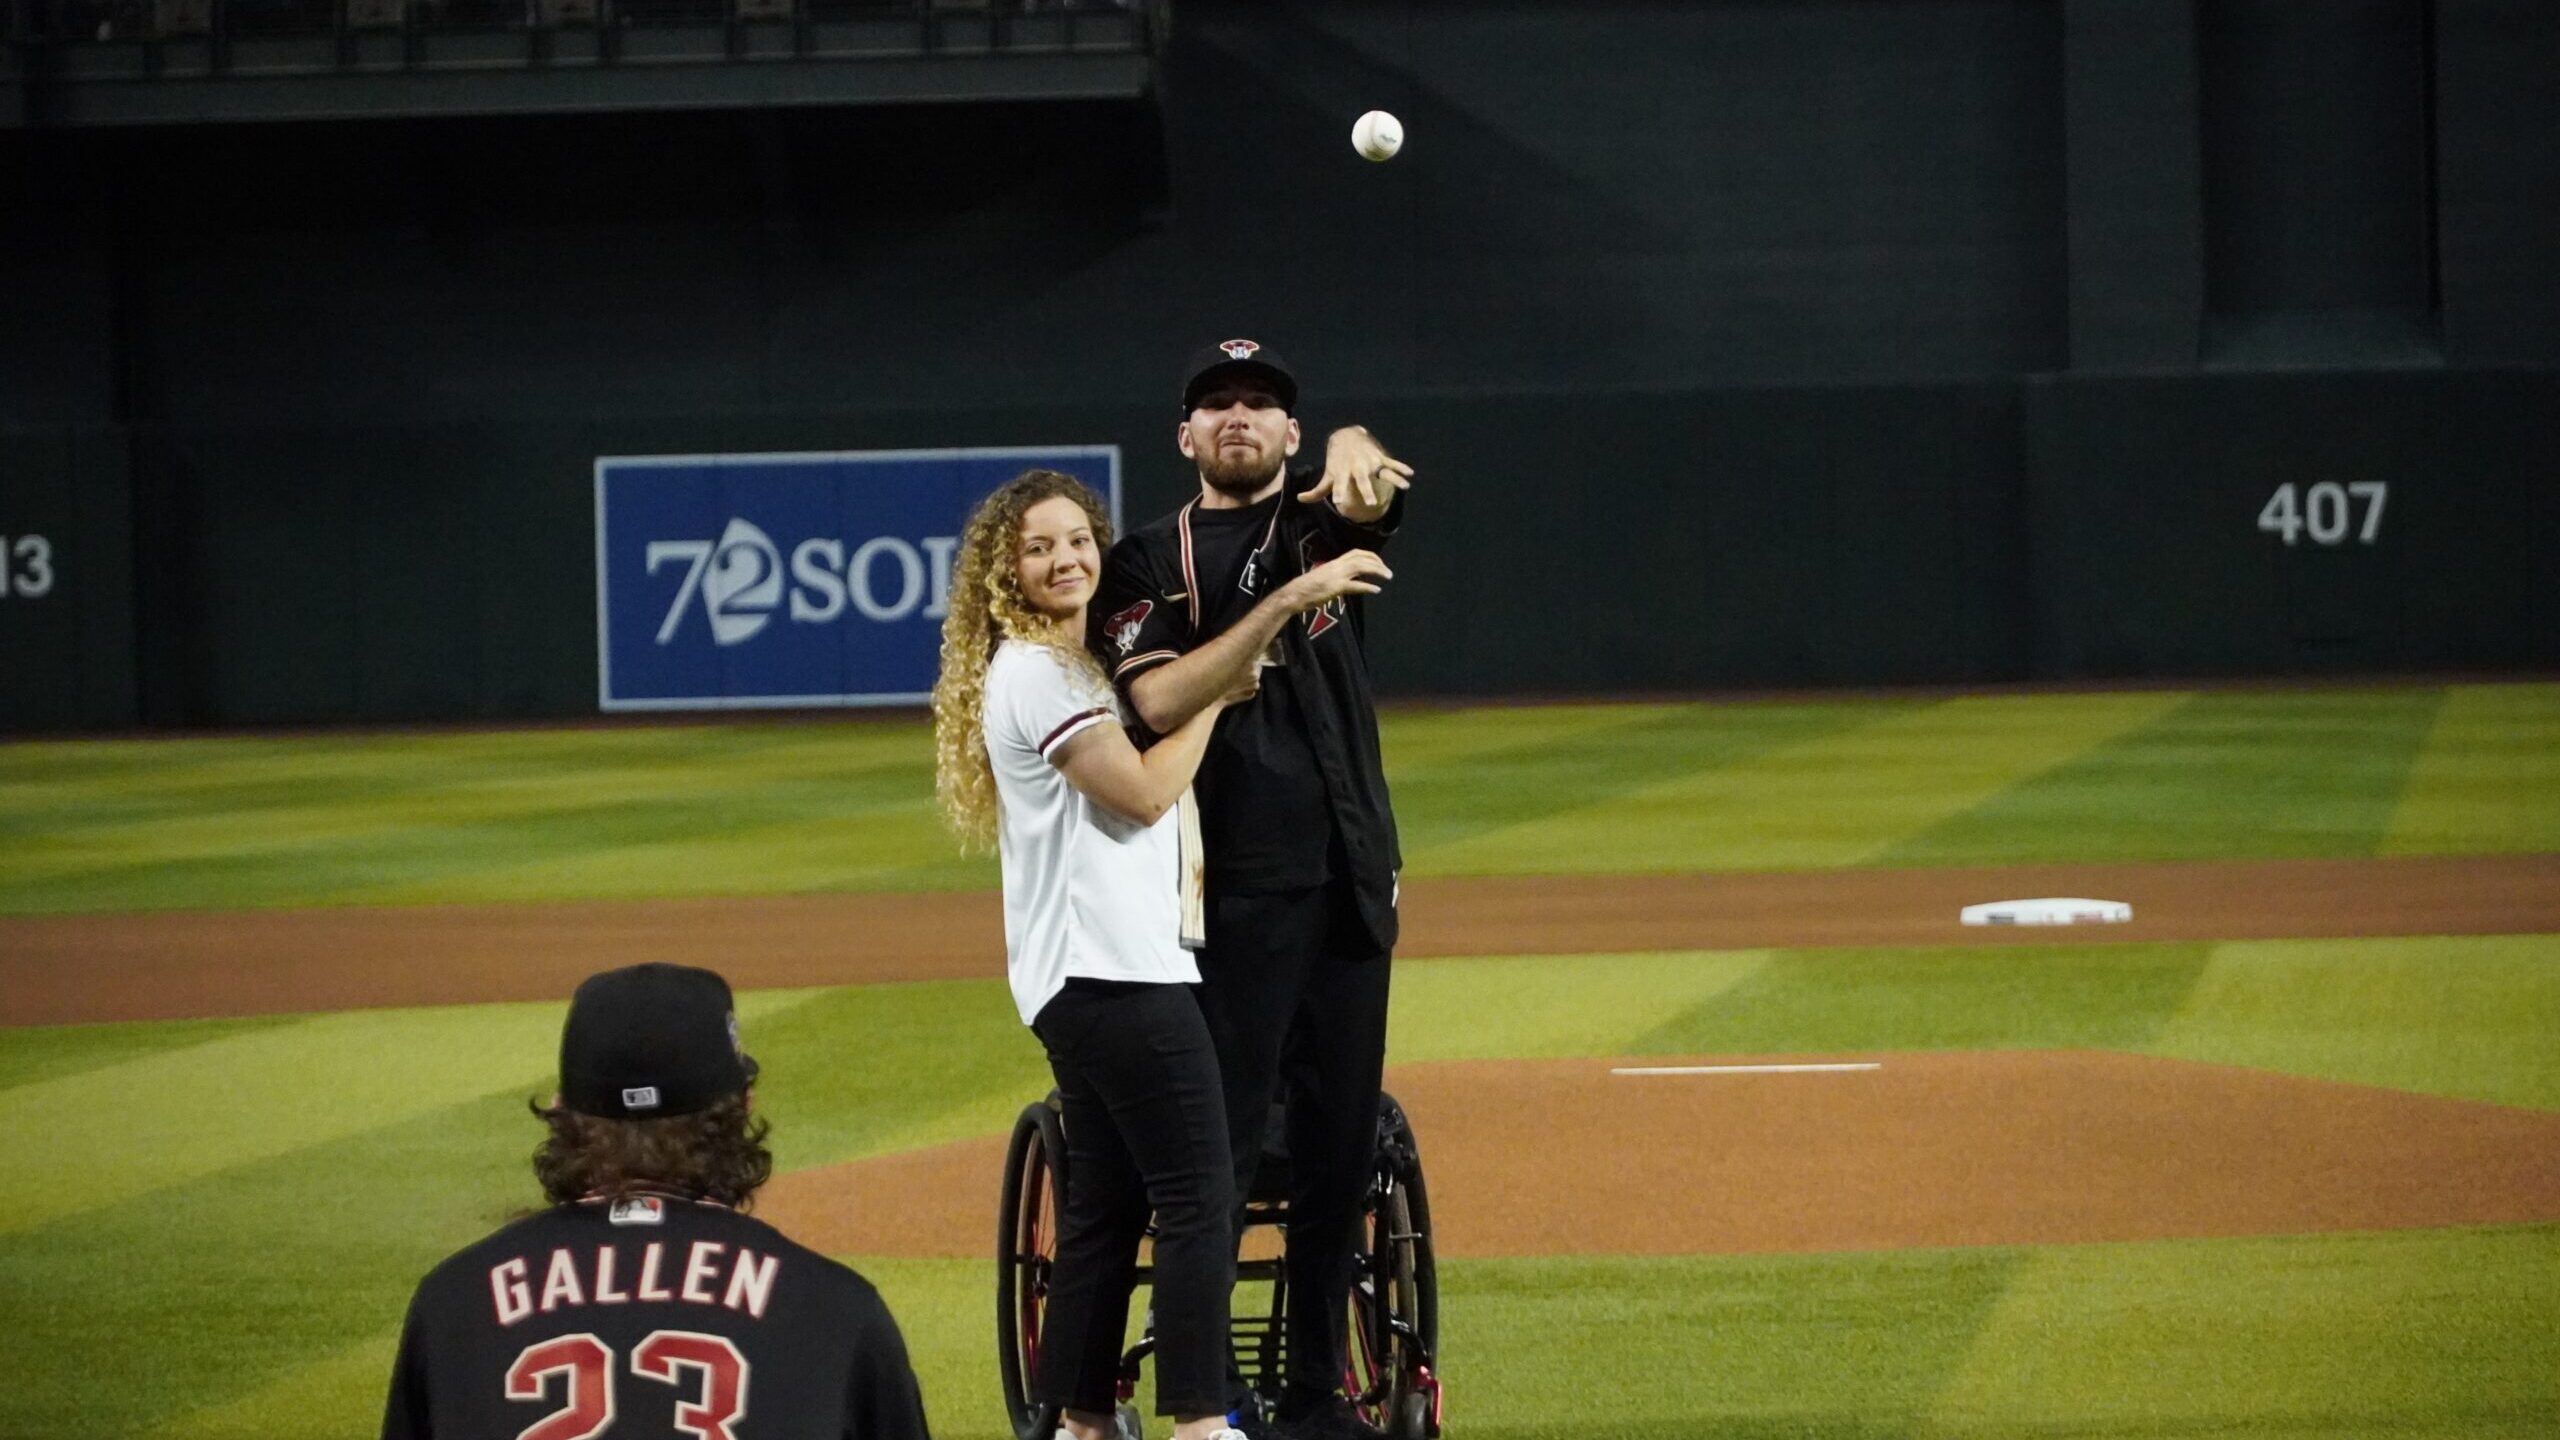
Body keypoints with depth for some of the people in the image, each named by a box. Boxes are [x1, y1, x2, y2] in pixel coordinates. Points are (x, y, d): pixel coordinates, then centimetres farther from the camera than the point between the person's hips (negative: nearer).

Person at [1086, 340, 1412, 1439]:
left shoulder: (1322, 529, 12)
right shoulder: (1151, 563, 3)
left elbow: (1374, 479, -12)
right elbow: (1161, 702, -14)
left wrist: (1355, 457, -37)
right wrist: (1286, 601, -22)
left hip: (1350, 888, 4)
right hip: (1231, 896, -4)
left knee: (1340, 1151, 7)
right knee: (1217, 1151, -5)